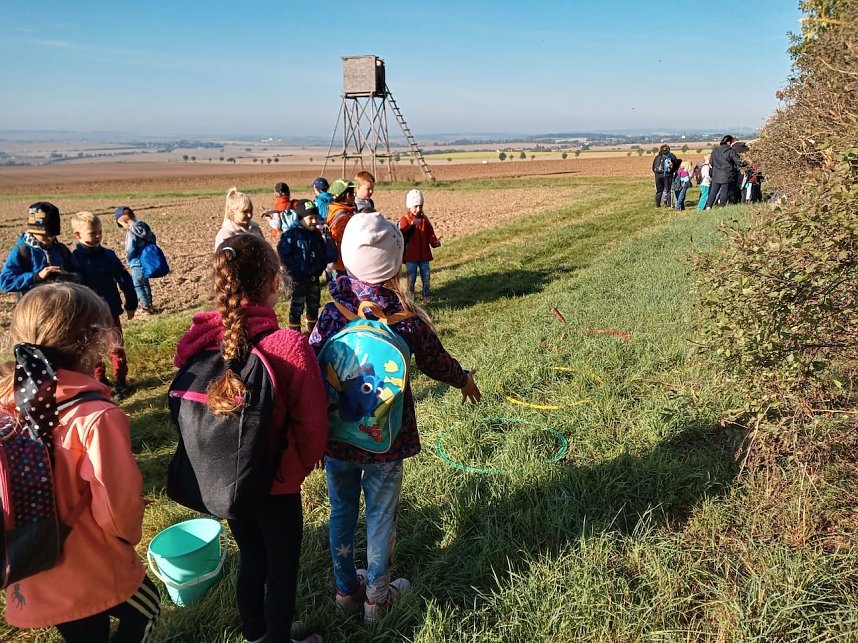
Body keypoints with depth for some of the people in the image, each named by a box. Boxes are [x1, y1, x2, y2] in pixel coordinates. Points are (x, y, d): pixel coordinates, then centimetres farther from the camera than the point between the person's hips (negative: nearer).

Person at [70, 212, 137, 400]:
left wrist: (131, 304, 4)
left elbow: (125, 279, 2)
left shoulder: (108, 255, -4)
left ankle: (121, 382, 17)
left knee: (116, 348, 6)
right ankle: (100, 382, 27)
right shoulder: (74, 259, -10)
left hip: (112, 312, 1)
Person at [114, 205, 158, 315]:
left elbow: (130, 250, -22)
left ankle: (145, 307, 8)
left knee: (137, 285, 4)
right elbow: (153, 239, 12)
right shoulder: (144, 227, 2)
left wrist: (128, 258, -1)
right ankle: (148, 305, 31)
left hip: (137, 264, -8)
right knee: (145, 283, 21)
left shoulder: (131, 232, -21)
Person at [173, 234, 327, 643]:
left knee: (250, 559, 27)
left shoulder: (199, 342, -13)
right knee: (282, 568, 18)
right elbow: (311, 423, -17)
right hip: (276, 482, -5)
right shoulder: (289, 346, -26)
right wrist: (305, 463, 4)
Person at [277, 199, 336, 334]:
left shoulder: (318, 235, 5)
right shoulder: (291, 235, -12)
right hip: (299, 279, -6)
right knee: (296, 308, 3)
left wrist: (327, 239, -10)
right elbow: (283, 255, -14)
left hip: (314, 278, 6)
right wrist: (294, 271, -14)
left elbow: (331, 256, 4)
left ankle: (313, 332, 34)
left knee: (314, 307, 18)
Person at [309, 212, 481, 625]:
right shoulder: (407, 317, -18)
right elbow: (437, 363, -3)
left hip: (337, 436, 2)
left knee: (342, 512, 21)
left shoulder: (331, 313, -15)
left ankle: (346, 589, 41)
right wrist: (464, 379, 19)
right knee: (380, 516, 17)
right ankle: (377, 598, 36)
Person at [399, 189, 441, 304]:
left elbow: (430, 233, 4)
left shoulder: (424, 219, 6)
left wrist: (435, 242, -16)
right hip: (410, 254, -3)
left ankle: (426, 295, 22)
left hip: (424, 253, 4)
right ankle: (410, 296, 17)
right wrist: (412, 224, -36)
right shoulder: (404, 219, -7)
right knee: (411, 276, 3)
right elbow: (402, 234, -22)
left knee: (426, 275, 8)